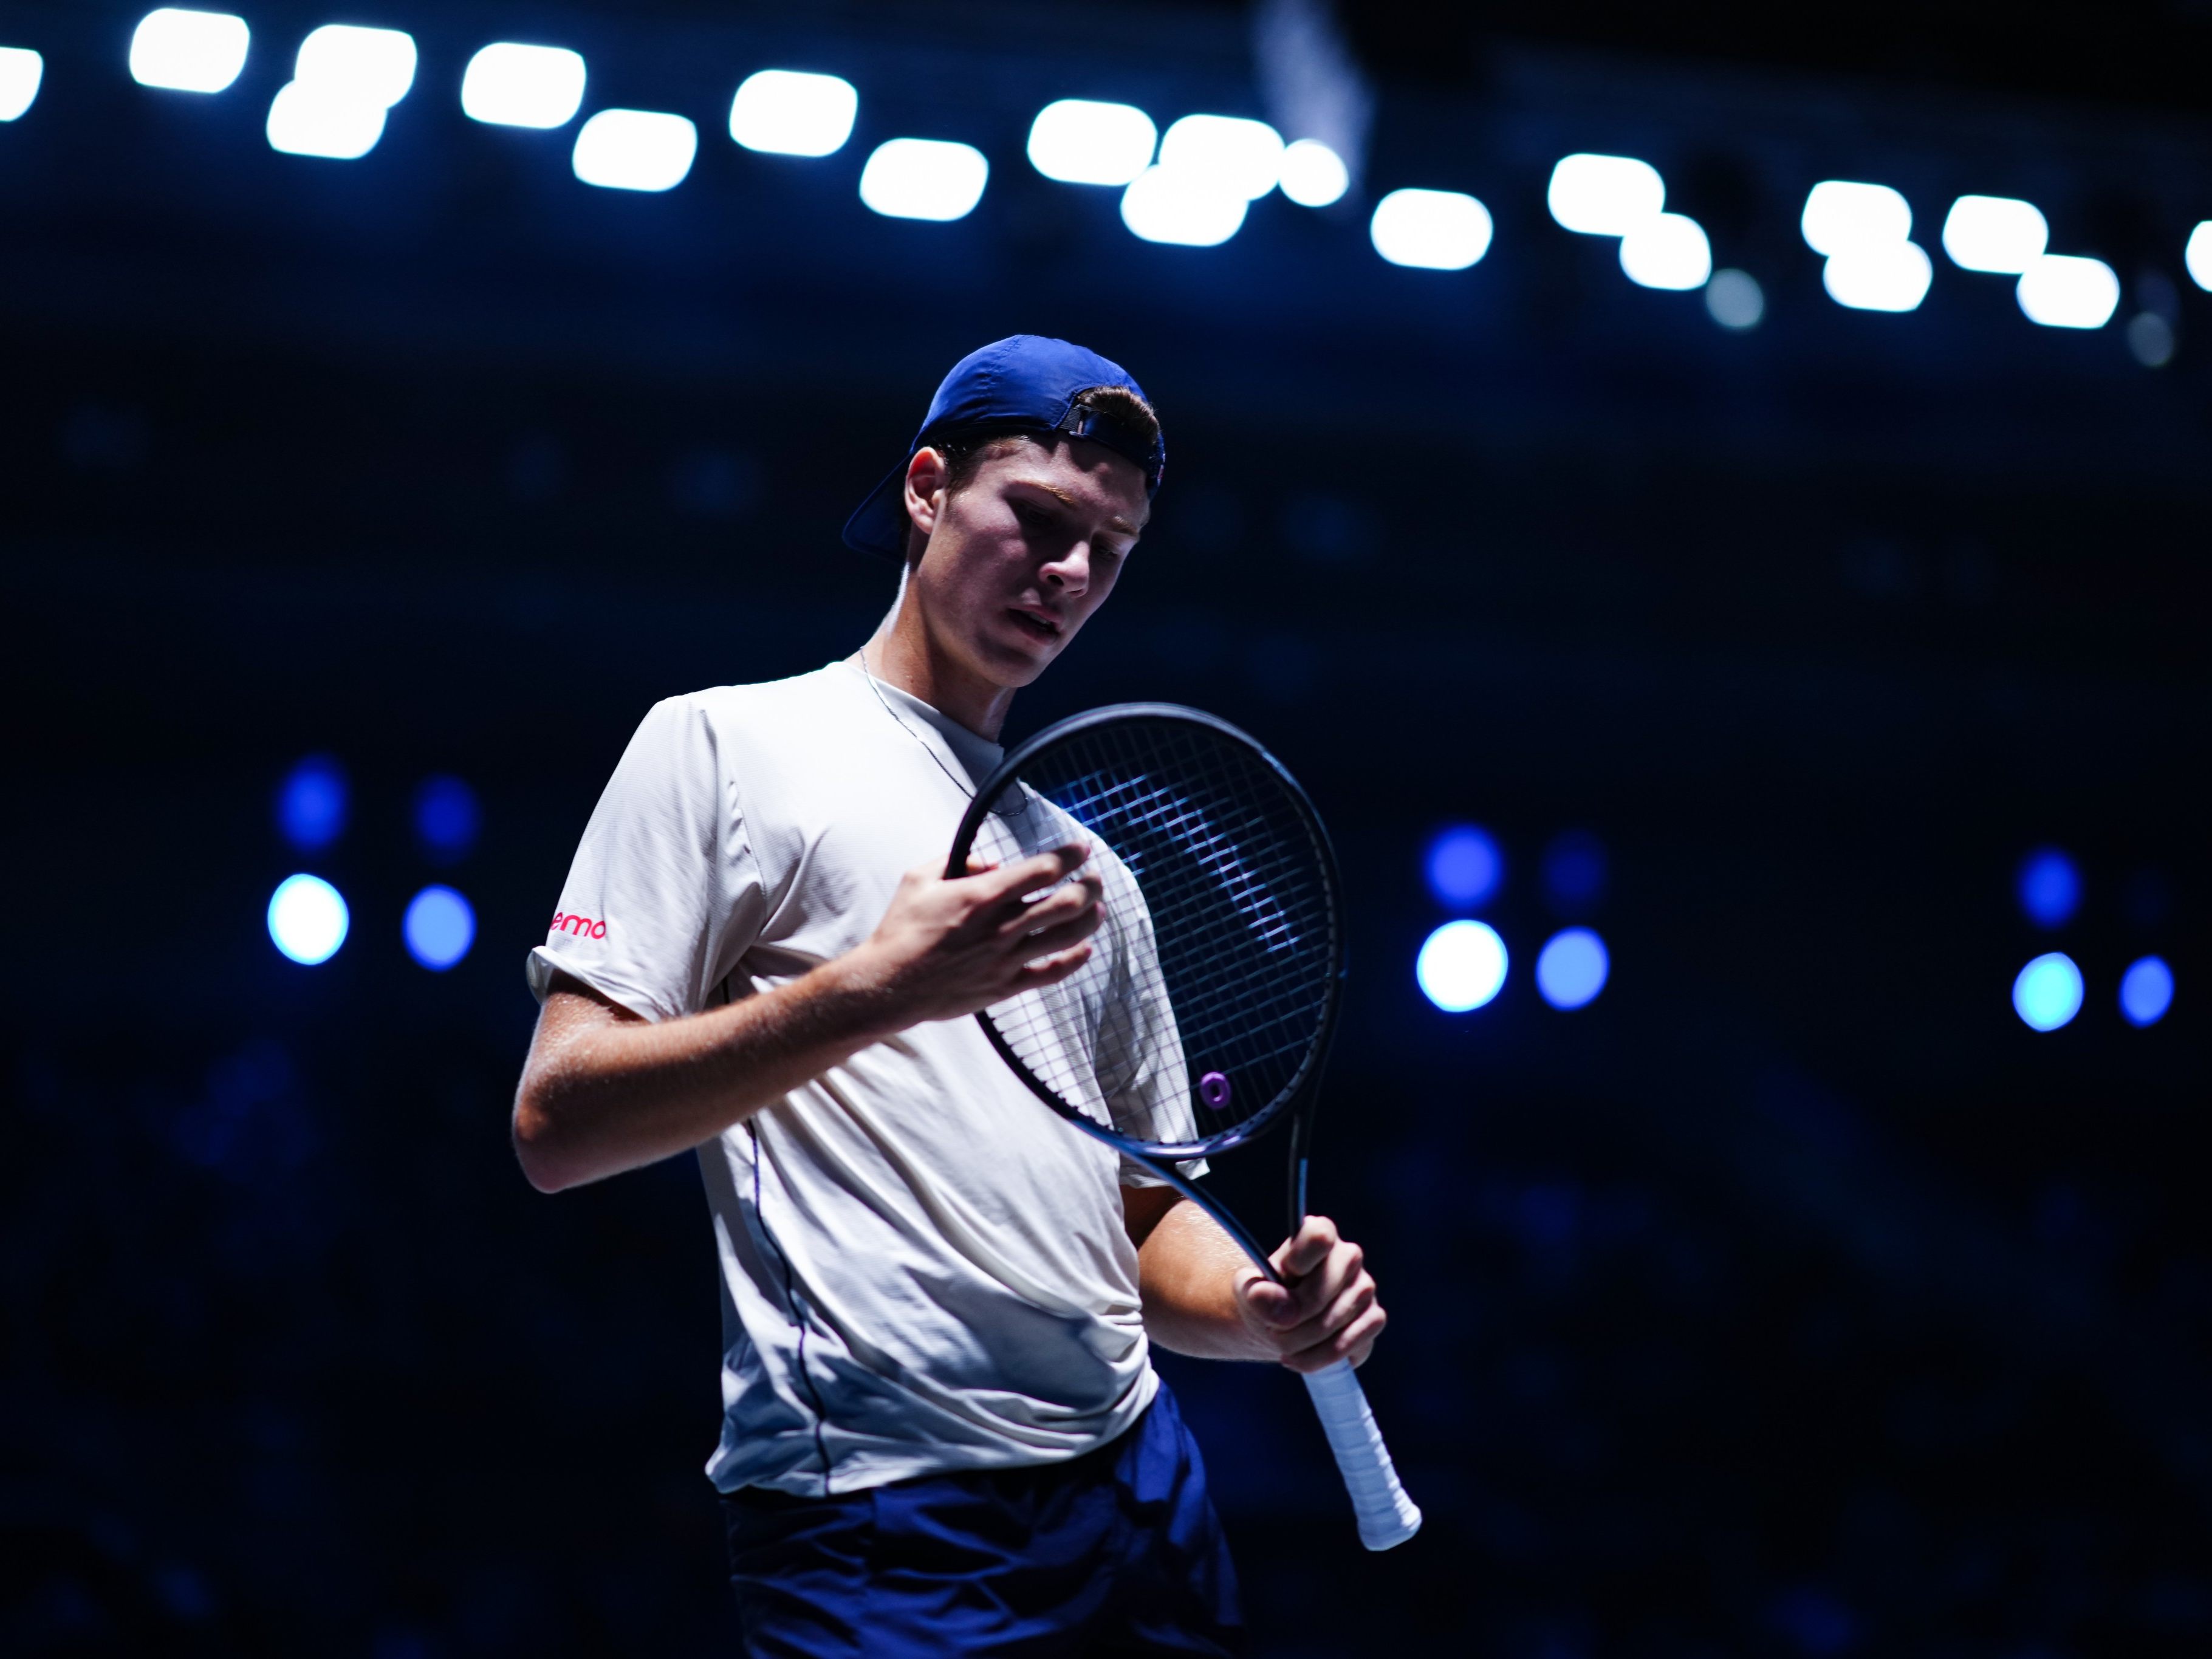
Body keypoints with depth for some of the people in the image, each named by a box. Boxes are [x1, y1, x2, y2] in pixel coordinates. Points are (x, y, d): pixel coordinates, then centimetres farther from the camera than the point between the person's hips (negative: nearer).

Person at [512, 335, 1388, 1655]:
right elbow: (557, 1125, -9)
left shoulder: (1083, 846, 21)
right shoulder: (727, 742, 2)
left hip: (1137, 1485, 7)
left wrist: (1266, 1311, 0)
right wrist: (874, 991, -21)